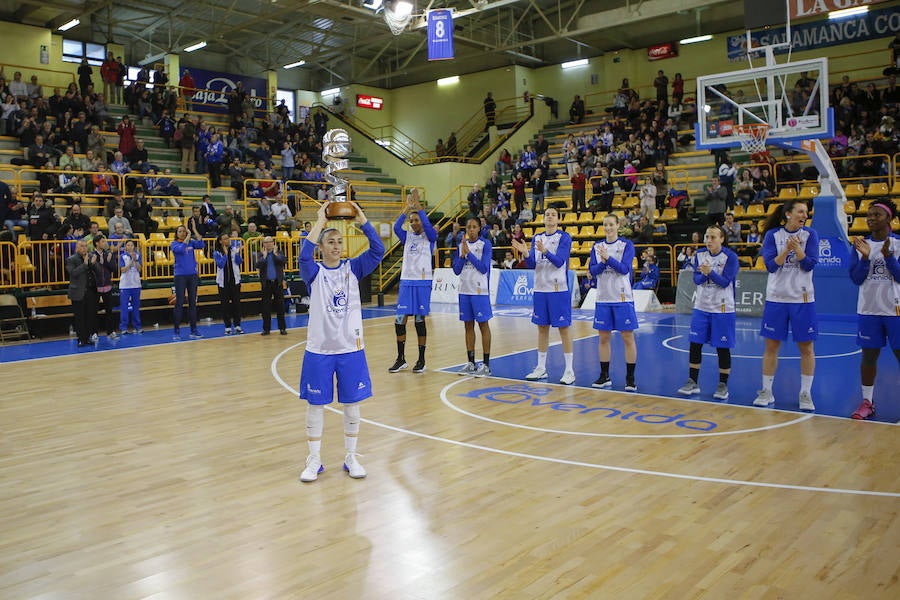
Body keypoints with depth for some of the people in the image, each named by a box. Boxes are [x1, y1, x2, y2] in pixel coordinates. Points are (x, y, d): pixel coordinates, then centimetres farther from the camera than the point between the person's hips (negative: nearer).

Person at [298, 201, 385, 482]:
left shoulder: (353, 268, 2)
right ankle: (314, 461, 21)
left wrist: (361, 219, -19)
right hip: (319, 350, -1)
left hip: (351, 348, 2)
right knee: (315, 405, 6)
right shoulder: (314, 272, -3)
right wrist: (320, 221, -22)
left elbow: (378, 250, -12)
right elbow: (304, 256, -25)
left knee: (352, 405, 9)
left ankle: (351, 458, 24)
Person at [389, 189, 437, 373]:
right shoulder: (407, 236, 10)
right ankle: (401, 359, 12)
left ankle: (421, 360, 11)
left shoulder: (429, 237, 1)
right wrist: (407, 208, -15)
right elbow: (396, 227, -9)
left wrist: (418, 206, -20)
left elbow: (428, 226, -20)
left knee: (420, 320, 0)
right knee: (400, 320, 1)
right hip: (406, 281, 4)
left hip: (423, 282, -3)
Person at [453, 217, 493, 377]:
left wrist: (468, 253, -15)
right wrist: (463, 254, -9)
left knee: (483, 324, 0)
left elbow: (483, 268, -13)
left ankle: (486, 364, 5)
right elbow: (456, 270, 6)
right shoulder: (461, 245, 10)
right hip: (464, 290, 5)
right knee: (468, 325, 10)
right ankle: (470, 363, 18)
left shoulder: (485, 244, -5)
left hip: (480, 290, -5)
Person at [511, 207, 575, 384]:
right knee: (542, 327, 11)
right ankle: (541, 368, 20)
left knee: (564, 327, -2)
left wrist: (545, 251, -33)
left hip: (559, 289, -5)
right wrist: (526, 254, -16)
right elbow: (531, 264, 4)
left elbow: (559, 262, -17)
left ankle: (569, 370, 4)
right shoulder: (537, 238, 11)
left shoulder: (564, 237, -5)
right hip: (540, 288, 6)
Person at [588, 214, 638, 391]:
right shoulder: (597, 246, 9)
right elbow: (592, 270, 1)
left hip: (623, 298, -4)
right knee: (603, 338, 9)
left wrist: (608, 258, -26)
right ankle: (604, 376, 19)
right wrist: (602, 262, -18)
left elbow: (624, 269, -14)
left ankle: (630, 378, 7)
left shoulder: (627, 245, -2)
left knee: (628, 338, -1)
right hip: (603, 298, 4)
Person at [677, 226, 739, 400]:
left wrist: (710, 272, -32)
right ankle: (693, 382, 14)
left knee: (722, 348, 2)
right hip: (701, 307, 4)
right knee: (695, 344, 3)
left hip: (722, 309, -4)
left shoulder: (730, 257, -9)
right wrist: (704, 274, -22)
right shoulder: (700, 254, 4)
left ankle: (723, 385, 14)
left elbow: (725, 282, -17)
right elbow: (697, 279, 0)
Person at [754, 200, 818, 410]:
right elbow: (770, 265, -8)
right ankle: (766, 392, 16)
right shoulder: (772, 235, 0)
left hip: (802, 298, 0)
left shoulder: (810, 234, 0)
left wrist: (797, 247, -23)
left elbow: (810, 264, -8)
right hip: (776, 298, 0)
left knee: (806, 347, 2)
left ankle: (805, 394, 14)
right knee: (771, 346, 5)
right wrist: (786, 249, -21)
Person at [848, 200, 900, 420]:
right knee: (869, 355, 8)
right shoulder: (861, 245, 6)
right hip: (869, 310, 3)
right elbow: (856, 278, 1)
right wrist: (865, 257, -14)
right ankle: (867, 402, 17)